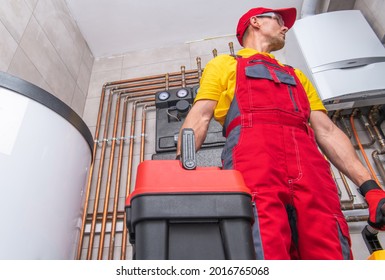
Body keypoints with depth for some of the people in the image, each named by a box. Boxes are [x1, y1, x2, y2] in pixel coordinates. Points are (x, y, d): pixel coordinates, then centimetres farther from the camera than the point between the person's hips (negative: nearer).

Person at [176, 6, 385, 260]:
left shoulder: (296, 75, 38)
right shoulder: (224, 64, 27)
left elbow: (327, 131, 26)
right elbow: (199, 118, 11)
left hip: (307, 161, 4)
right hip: (252, 153, -3)